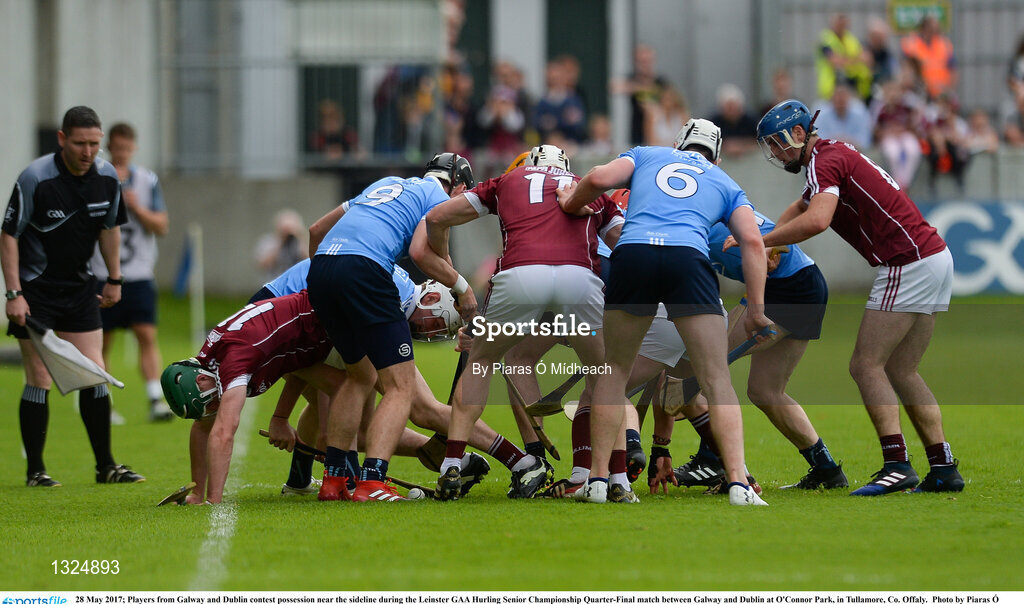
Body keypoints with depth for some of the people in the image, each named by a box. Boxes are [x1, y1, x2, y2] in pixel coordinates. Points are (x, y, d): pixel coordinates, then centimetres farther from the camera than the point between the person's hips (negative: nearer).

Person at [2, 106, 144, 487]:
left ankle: (105, 466, 9)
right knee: (40, 380, -5)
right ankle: (35, 470, 4)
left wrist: (114, 279, 16)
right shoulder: (35, 179, -20)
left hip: (79, 287, 5)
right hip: (35, 289, -5)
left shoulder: (106, 177, -4)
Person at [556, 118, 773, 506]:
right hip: (688, 256, -1)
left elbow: (599, 179, 12)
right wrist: (756, 308, 13)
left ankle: (597, 479, 14)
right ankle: (738, 483, -11)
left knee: (614, 371, 17)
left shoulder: (646, 155, 30)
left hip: (633, 253, 1)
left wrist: (571, 203, 31)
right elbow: (752, 241, 14)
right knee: (717, 379, 2)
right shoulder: (726, 185, 30)